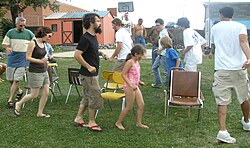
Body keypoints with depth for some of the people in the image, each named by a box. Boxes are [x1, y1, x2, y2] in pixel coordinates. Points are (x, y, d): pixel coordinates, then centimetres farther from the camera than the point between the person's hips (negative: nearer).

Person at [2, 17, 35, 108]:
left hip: (22, 60, -2)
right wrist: (7, 48, -18)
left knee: (16, 80, -9)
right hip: (12, 58, 2)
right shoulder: (10, 32, 3)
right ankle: (19, 91, 37)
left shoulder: (29, 33, 1)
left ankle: (10, 99, -1)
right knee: (10, 79, 9)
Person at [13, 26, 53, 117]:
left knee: (46, 93, 4)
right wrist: (39, 61, -25)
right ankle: (18, 104, 26)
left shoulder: (43, 44, 9)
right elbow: (28, 57, -15)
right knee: (34, 95, 1)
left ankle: (40, 113, 18)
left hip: (44, 72, 7)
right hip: (35, 72, -7)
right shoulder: (33, 43, -13)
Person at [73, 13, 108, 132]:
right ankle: (92, 122, 13)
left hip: (92, 73, 9)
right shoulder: (85, 38, -18)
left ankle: (78, 118, 27)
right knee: (95, 96, -1)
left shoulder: (93, 36, 11)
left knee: (87, 97, 16)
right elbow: (77, 55, -23)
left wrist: (100, 53, 10)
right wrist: (89, 67, -22)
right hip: (88, 74, -9)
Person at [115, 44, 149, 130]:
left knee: (141, 104, 8)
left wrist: (139, 82, 12)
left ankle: (139, 123, 20)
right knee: (129, 107, 0)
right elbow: (123, 74, -19)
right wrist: (131, 84, -25)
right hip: (129, 87, -9)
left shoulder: (137, 62, 11)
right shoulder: (130, 62, -16)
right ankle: (118, 122, 16)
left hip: (135, 87, 9)